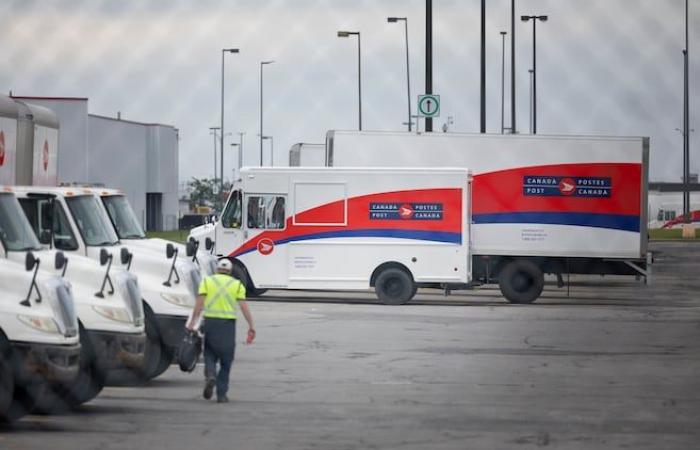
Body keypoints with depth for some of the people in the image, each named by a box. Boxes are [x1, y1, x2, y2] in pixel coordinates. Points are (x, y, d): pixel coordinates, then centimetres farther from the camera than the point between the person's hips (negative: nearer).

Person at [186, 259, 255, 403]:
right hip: (228, 323, 0)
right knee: (226, 360, 9)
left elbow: (199, 303, -3)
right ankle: (221, 394, 6)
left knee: (210, 353, 16)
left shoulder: (207, 281, 8)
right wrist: (251, 326, -1)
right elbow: (243, 306, -1)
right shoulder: (237, 284, 8)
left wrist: (192, 321, -6)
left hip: (210, 321, 0)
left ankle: (210, 375, -13)